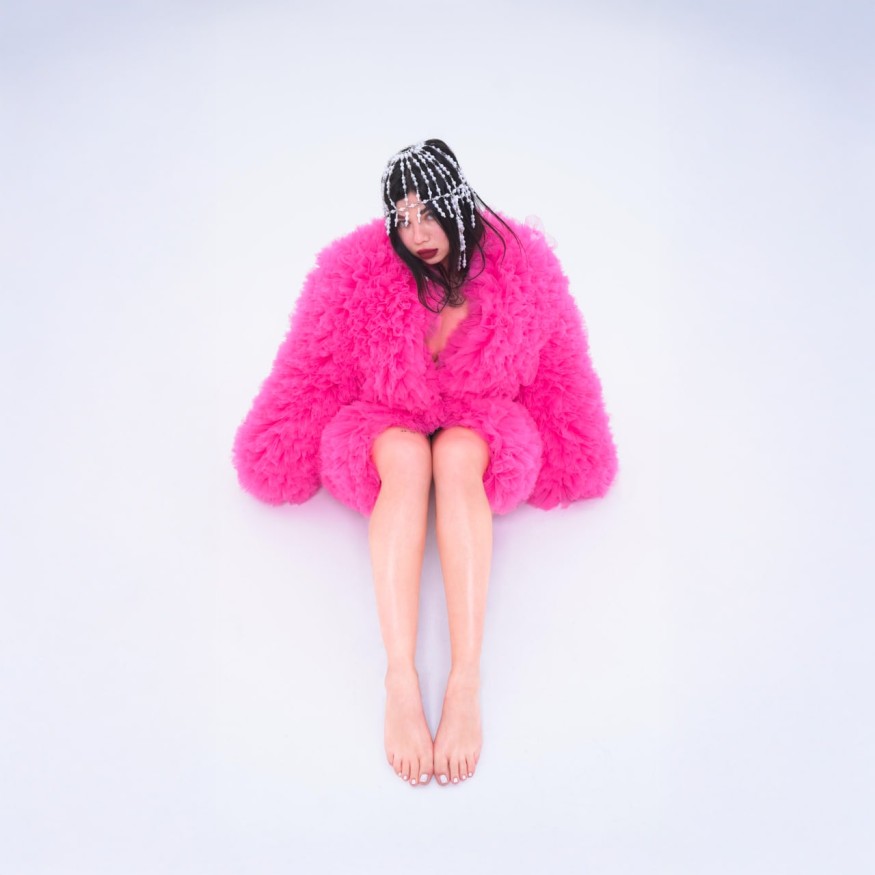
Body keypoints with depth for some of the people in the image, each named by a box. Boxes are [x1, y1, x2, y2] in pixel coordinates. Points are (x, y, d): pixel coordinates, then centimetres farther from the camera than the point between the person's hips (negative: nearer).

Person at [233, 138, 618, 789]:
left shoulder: (521, 268, -12)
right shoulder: (358, 274, -17)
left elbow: (560, 376, 2)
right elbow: (311, 376, -4)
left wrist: (563, 461, 11)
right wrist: (283, 462, 4)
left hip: (486, 435, 1)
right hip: (383, 430, 0)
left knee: (456, 455, -36)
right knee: (408, 457, -36)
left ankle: (466, 684, -44)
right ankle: (401, 683, -44)